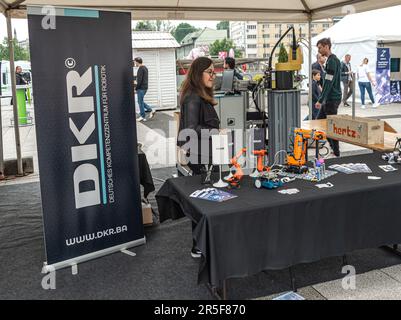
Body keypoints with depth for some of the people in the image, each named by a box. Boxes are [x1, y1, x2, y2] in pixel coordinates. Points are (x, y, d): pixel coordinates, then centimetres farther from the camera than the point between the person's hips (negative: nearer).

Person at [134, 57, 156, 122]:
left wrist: (136, 88, -15)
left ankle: (143, 117, 5)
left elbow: (139, 80, -21)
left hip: (141, 88, -10)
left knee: (140, 102, -1)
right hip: (145, 87, 10)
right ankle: (151, 110, 11)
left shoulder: (140, 69, -16)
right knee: (141, 101, 17)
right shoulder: (145, 68, 15)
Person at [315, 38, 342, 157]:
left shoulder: (332, 61, -17)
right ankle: (333, 146, 20)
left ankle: (336, 152, 6)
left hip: (332, 99, -10)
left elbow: (328, 83, -22)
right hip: (329, 98, 10)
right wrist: (322, 99, 23)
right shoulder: (334, 60, 15)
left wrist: (320, 100, -22)